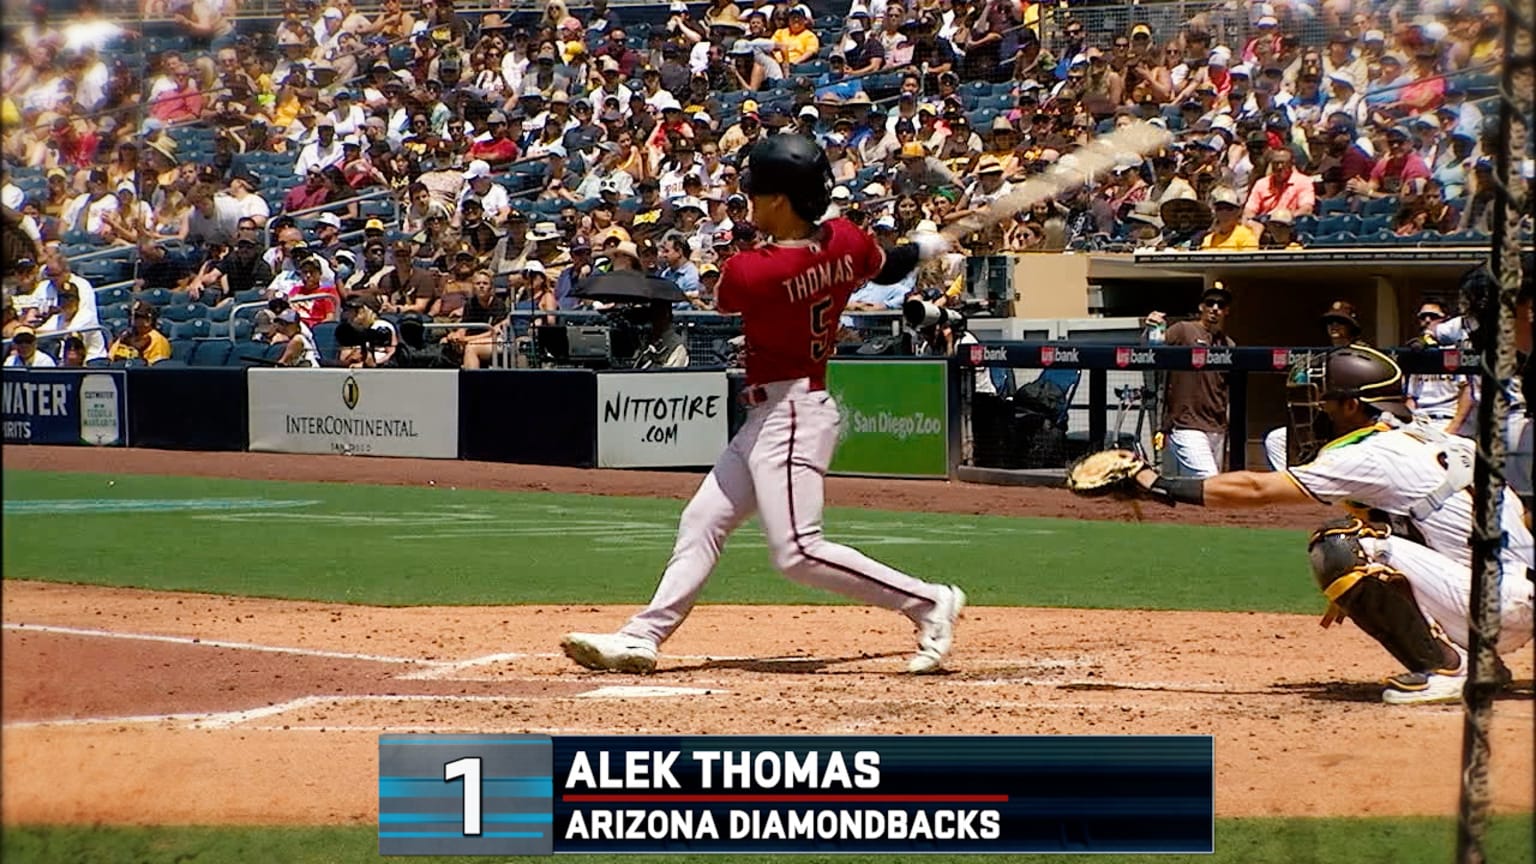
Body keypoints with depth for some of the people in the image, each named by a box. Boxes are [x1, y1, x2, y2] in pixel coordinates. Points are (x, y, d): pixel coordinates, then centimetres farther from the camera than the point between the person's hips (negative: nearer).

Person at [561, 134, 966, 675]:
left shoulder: (747, 273, -21)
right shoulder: (846, 242, -2)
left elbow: (722, 300, 3)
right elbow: (888, 269, 18)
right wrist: (929, 247, 40)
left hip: (789, 415, -10)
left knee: (797, 553, -12)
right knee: (701, 523, 13)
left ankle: (928, 604, -6)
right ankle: (642, 638, 15)